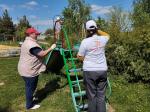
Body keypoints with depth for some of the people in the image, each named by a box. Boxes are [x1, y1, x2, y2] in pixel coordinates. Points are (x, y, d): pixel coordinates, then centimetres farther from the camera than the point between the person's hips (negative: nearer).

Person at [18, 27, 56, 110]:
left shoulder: (26, 42, 13)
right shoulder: (32, 44, -24)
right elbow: (42, 54, -28)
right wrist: (51, 48, -18)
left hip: (27, 69, 11)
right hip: (29, 71, -11)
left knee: (30, 87, 26)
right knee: (30, 87, 3)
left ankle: (30, 99, 44)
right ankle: (29, 105, 19)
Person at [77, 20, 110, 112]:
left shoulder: (85, 41, -10)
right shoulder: (102, 39, 1)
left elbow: (80, 57, -2)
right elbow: (107, 35, 26)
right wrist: (98, 30, 18)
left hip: (89, 71, -3)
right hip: (102, 70, 3)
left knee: (92, 96, 8)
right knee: (101, 95, 11)